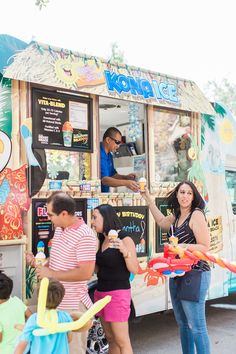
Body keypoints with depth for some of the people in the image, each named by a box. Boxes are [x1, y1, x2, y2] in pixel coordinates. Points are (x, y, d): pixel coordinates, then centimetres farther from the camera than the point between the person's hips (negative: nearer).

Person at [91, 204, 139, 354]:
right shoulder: (101, 240, 12)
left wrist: (125, 251, -29)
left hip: (118, 293, -8)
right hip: (101, 292, 8)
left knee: (122, 341, -3)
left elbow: (135, 269, -14)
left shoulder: (125, 239, -11)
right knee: (111, 339, 13)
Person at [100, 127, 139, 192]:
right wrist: (126, 183, -31)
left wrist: (126, 177, 4)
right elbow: (104, 180, -24)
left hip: (104, 194, 8)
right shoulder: (100, 155, -16)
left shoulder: (109, 155, 13)